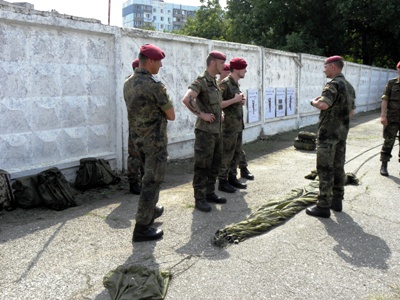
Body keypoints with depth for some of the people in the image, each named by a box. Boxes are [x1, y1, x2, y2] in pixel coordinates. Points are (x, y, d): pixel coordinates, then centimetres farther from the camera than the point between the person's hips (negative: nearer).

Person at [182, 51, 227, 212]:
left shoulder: (214, 82, 14)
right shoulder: (201, 81, -14)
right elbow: (186, 99, -30)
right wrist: (201, 114, -23)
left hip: (216, 130, 9)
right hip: (205, 131, -9)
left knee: (215, 164, 14)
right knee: (202, 166, -2)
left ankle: (210, 193, 26)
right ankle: (199, 199, 7)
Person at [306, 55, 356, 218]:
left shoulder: (333, 84, -16)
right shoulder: (349, 86, 13)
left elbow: (323, 105, -32)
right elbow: (351, 111, 20)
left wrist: (313, 101, -12)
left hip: (328, 132, -9)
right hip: (342, 131, 9)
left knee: (325, 169, -5)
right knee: (338, 167, 14)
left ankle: (323, 206, -1)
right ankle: (337, 201, 22)